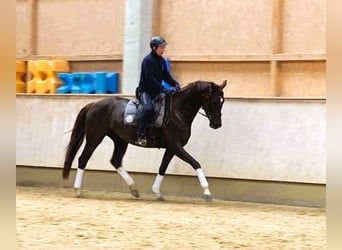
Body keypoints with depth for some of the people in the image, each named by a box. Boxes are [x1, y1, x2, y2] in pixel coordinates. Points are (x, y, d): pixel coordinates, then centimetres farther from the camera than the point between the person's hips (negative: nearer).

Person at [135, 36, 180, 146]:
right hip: (145, 90, -9)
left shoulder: (162, 61, 10)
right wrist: (164, 89, -28)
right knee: (149, 108, -32)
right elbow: (150, 79, -22)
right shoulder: (147, 60, -15)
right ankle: (140, 135, -28)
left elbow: (166, 76, 12)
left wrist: (175, 84, -8)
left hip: (156, 90, 9)